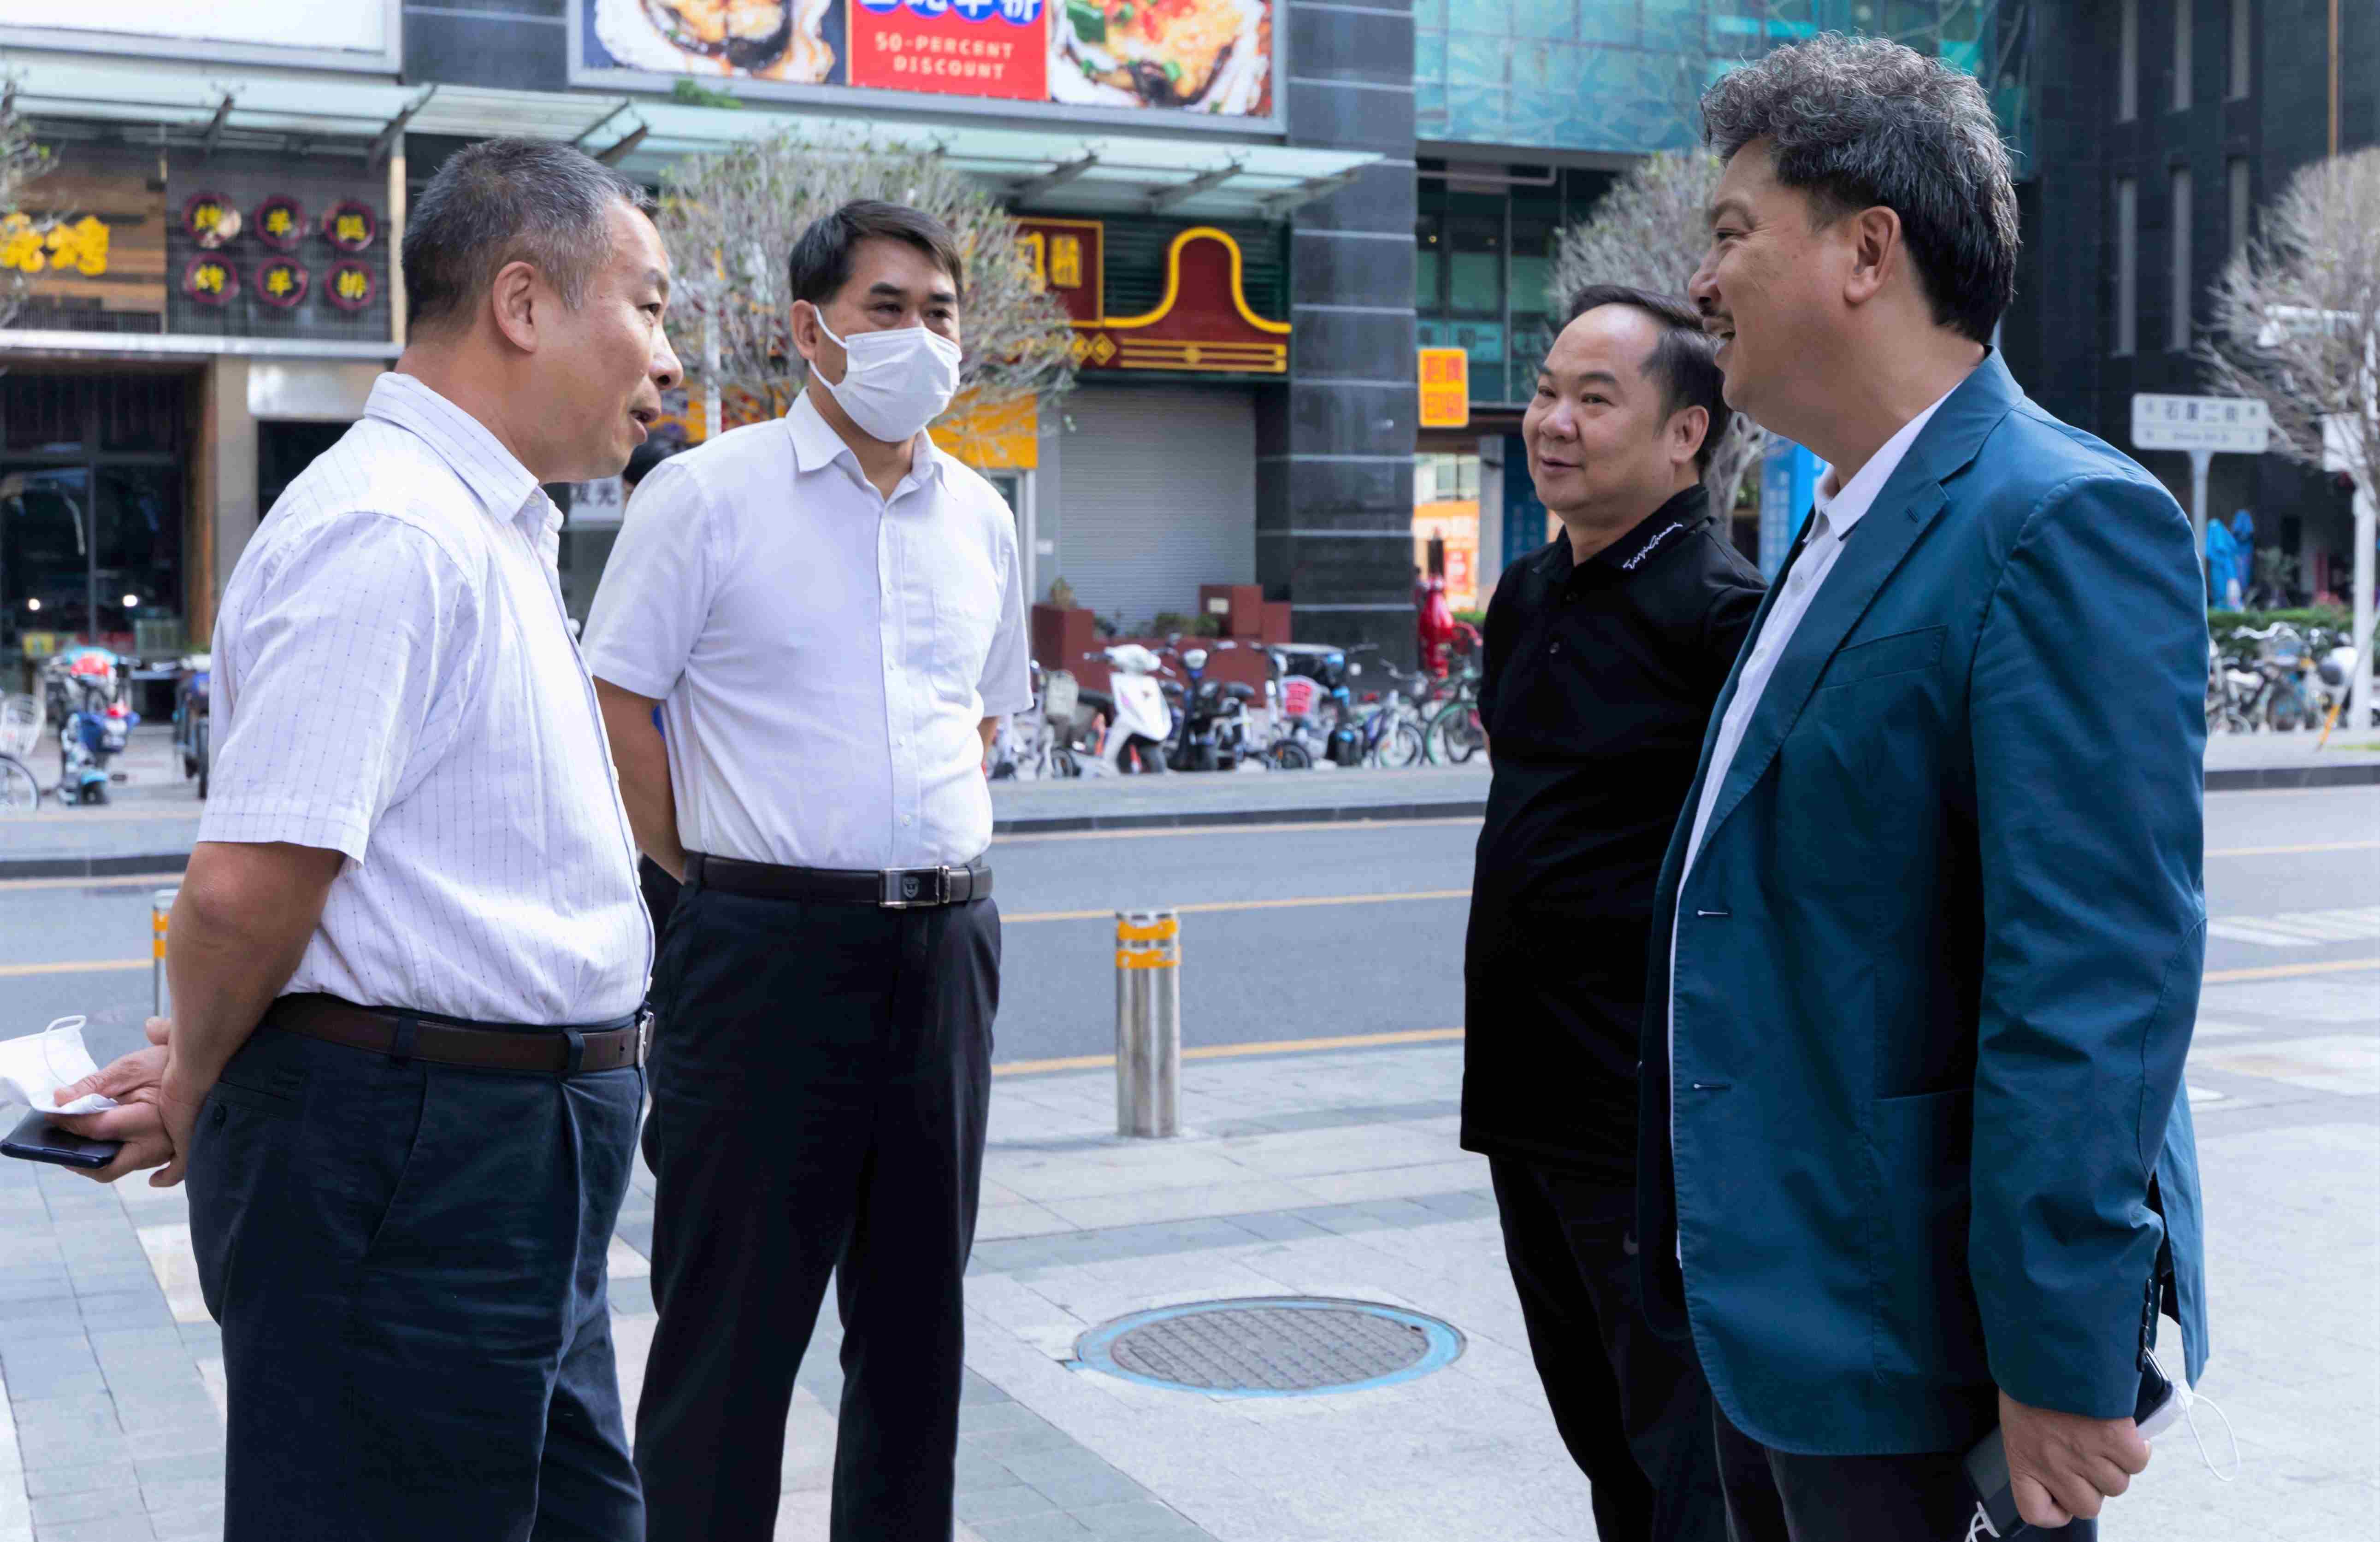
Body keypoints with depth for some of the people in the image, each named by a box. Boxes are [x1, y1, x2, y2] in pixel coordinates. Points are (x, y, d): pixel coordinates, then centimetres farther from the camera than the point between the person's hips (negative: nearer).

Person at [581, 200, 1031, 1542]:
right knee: (733, 1316, 2)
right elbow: (618, 702, -5)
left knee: (920, 1303, 15)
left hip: (947, 941, 5)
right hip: (766, 945, -5)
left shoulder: (979, 518, 11)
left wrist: (935, 859, 12)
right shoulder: (709, 495, -4)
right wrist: (714, 878, -5)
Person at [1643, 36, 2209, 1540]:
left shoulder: (2065, 524, -18)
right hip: (1780, 1308, 9)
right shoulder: (1849, 532, 12)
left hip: (1921, 1353, -9)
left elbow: (2097, 976, -24)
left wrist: (2062, 1361, -24)